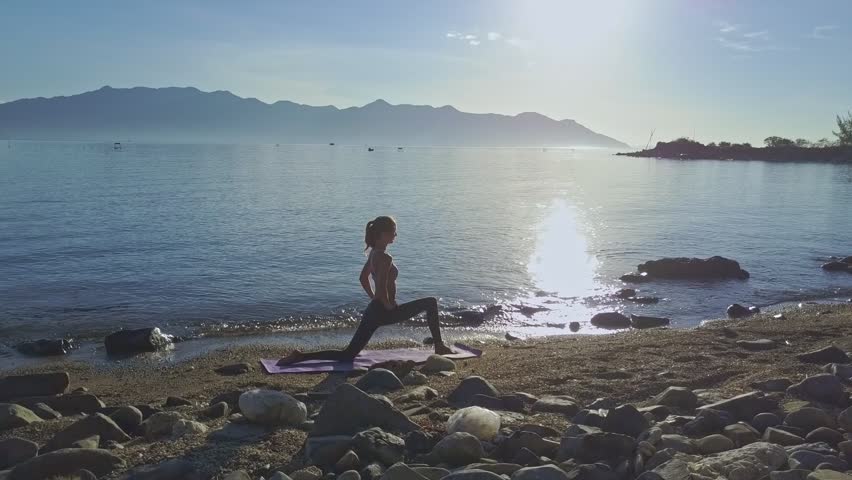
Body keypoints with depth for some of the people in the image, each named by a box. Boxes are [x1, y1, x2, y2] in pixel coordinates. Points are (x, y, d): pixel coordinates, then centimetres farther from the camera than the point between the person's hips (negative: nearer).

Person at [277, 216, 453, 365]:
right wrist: (388, 305, -13)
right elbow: (382, 287, -30)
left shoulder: (373, 253, 12)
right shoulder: (385, 258, -20)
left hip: (373, 310, 9)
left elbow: (363, 278, 24)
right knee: (431, 303, 5)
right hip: (385, 312, -9)